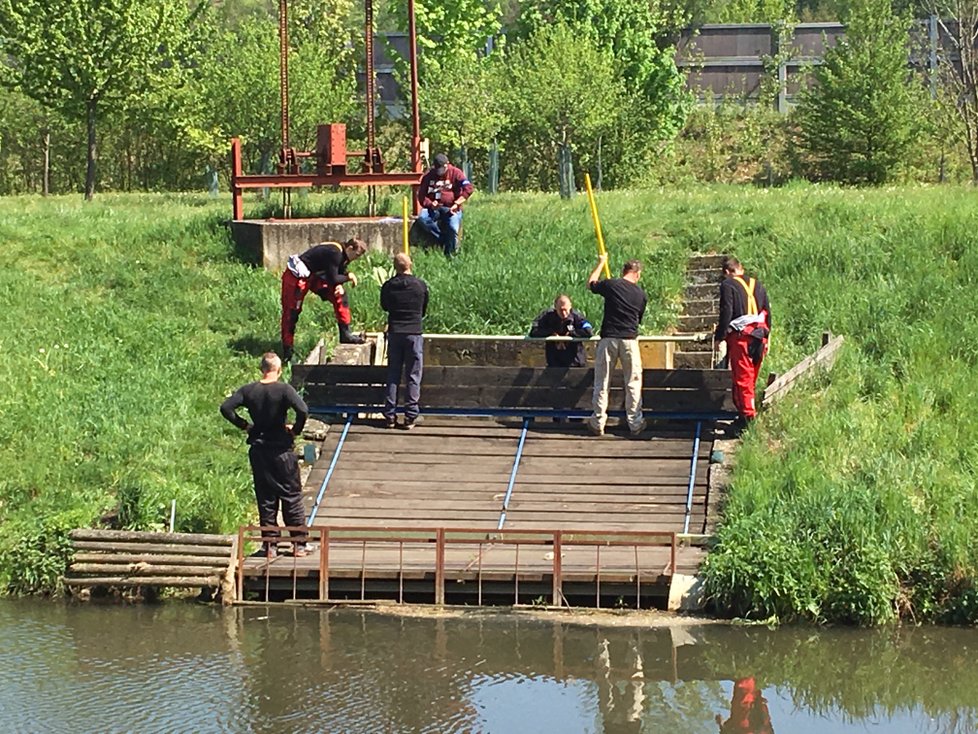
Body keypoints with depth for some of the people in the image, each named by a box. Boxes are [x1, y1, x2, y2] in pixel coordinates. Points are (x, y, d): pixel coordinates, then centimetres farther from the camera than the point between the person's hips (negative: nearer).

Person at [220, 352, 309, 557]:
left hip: (258, 450, 3)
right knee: (291, 495, 6)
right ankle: (299, 543, 7)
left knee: (265, 498, 11)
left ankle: (269, 544, 10)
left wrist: (243, 425, 3)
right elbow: (303, 410, -25)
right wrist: (296, 430, -8)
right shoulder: (284, 390, -12)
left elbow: (226, 407, -6)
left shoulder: (248, 390, -1)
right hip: (282, 450, -3)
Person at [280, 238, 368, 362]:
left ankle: (345, 334, 5)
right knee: (291, 312, -3)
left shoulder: (342, 256, 3)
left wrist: (340, 286, -13)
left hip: (314, 275, 10)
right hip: (297, 276, -10)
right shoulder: (335, 253, -27)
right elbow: (333, 279, -26)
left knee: (340, 294, 2)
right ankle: (287, 353, 3)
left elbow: (337, 276, 8)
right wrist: (348, 277, -12)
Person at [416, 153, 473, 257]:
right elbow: (421, 196, 9)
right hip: (434, 209, 2)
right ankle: (444, 240, -23)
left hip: (451, 208, -2)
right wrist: (430, 204, -13)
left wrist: (457, 204, -20)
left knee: (453, 227, -32)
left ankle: (449, 255, -13)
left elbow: (468, 188, -11)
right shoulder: (428, 176, 8)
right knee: (422, 219, -31)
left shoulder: (455, 173, 1)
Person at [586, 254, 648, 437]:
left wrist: (601, 264, 30)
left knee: (602, 382, 7)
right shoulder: (641, 295, 3)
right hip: (630, 340, 1)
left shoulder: (610, 285, -3)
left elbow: (591, 283, 17)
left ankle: (598, 423, 8)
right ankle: (635, 423, 9)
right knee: (633, 383, 8)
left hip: (608, 338, -1)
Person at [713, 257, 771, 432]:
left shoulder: (728, 285, -4)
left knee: (742, 378, -4)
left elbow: (726, 313, -10)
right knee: (752, 378, 15)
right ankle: (748, 412, 23)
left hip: (740, 336, -6)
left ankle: (748, 416, -8)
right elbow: (767, 312, 17)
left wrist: (719, 337, -2)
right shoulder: (757, 285, 15)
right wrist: (766, 336, 24)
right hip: (759, 335, 6)